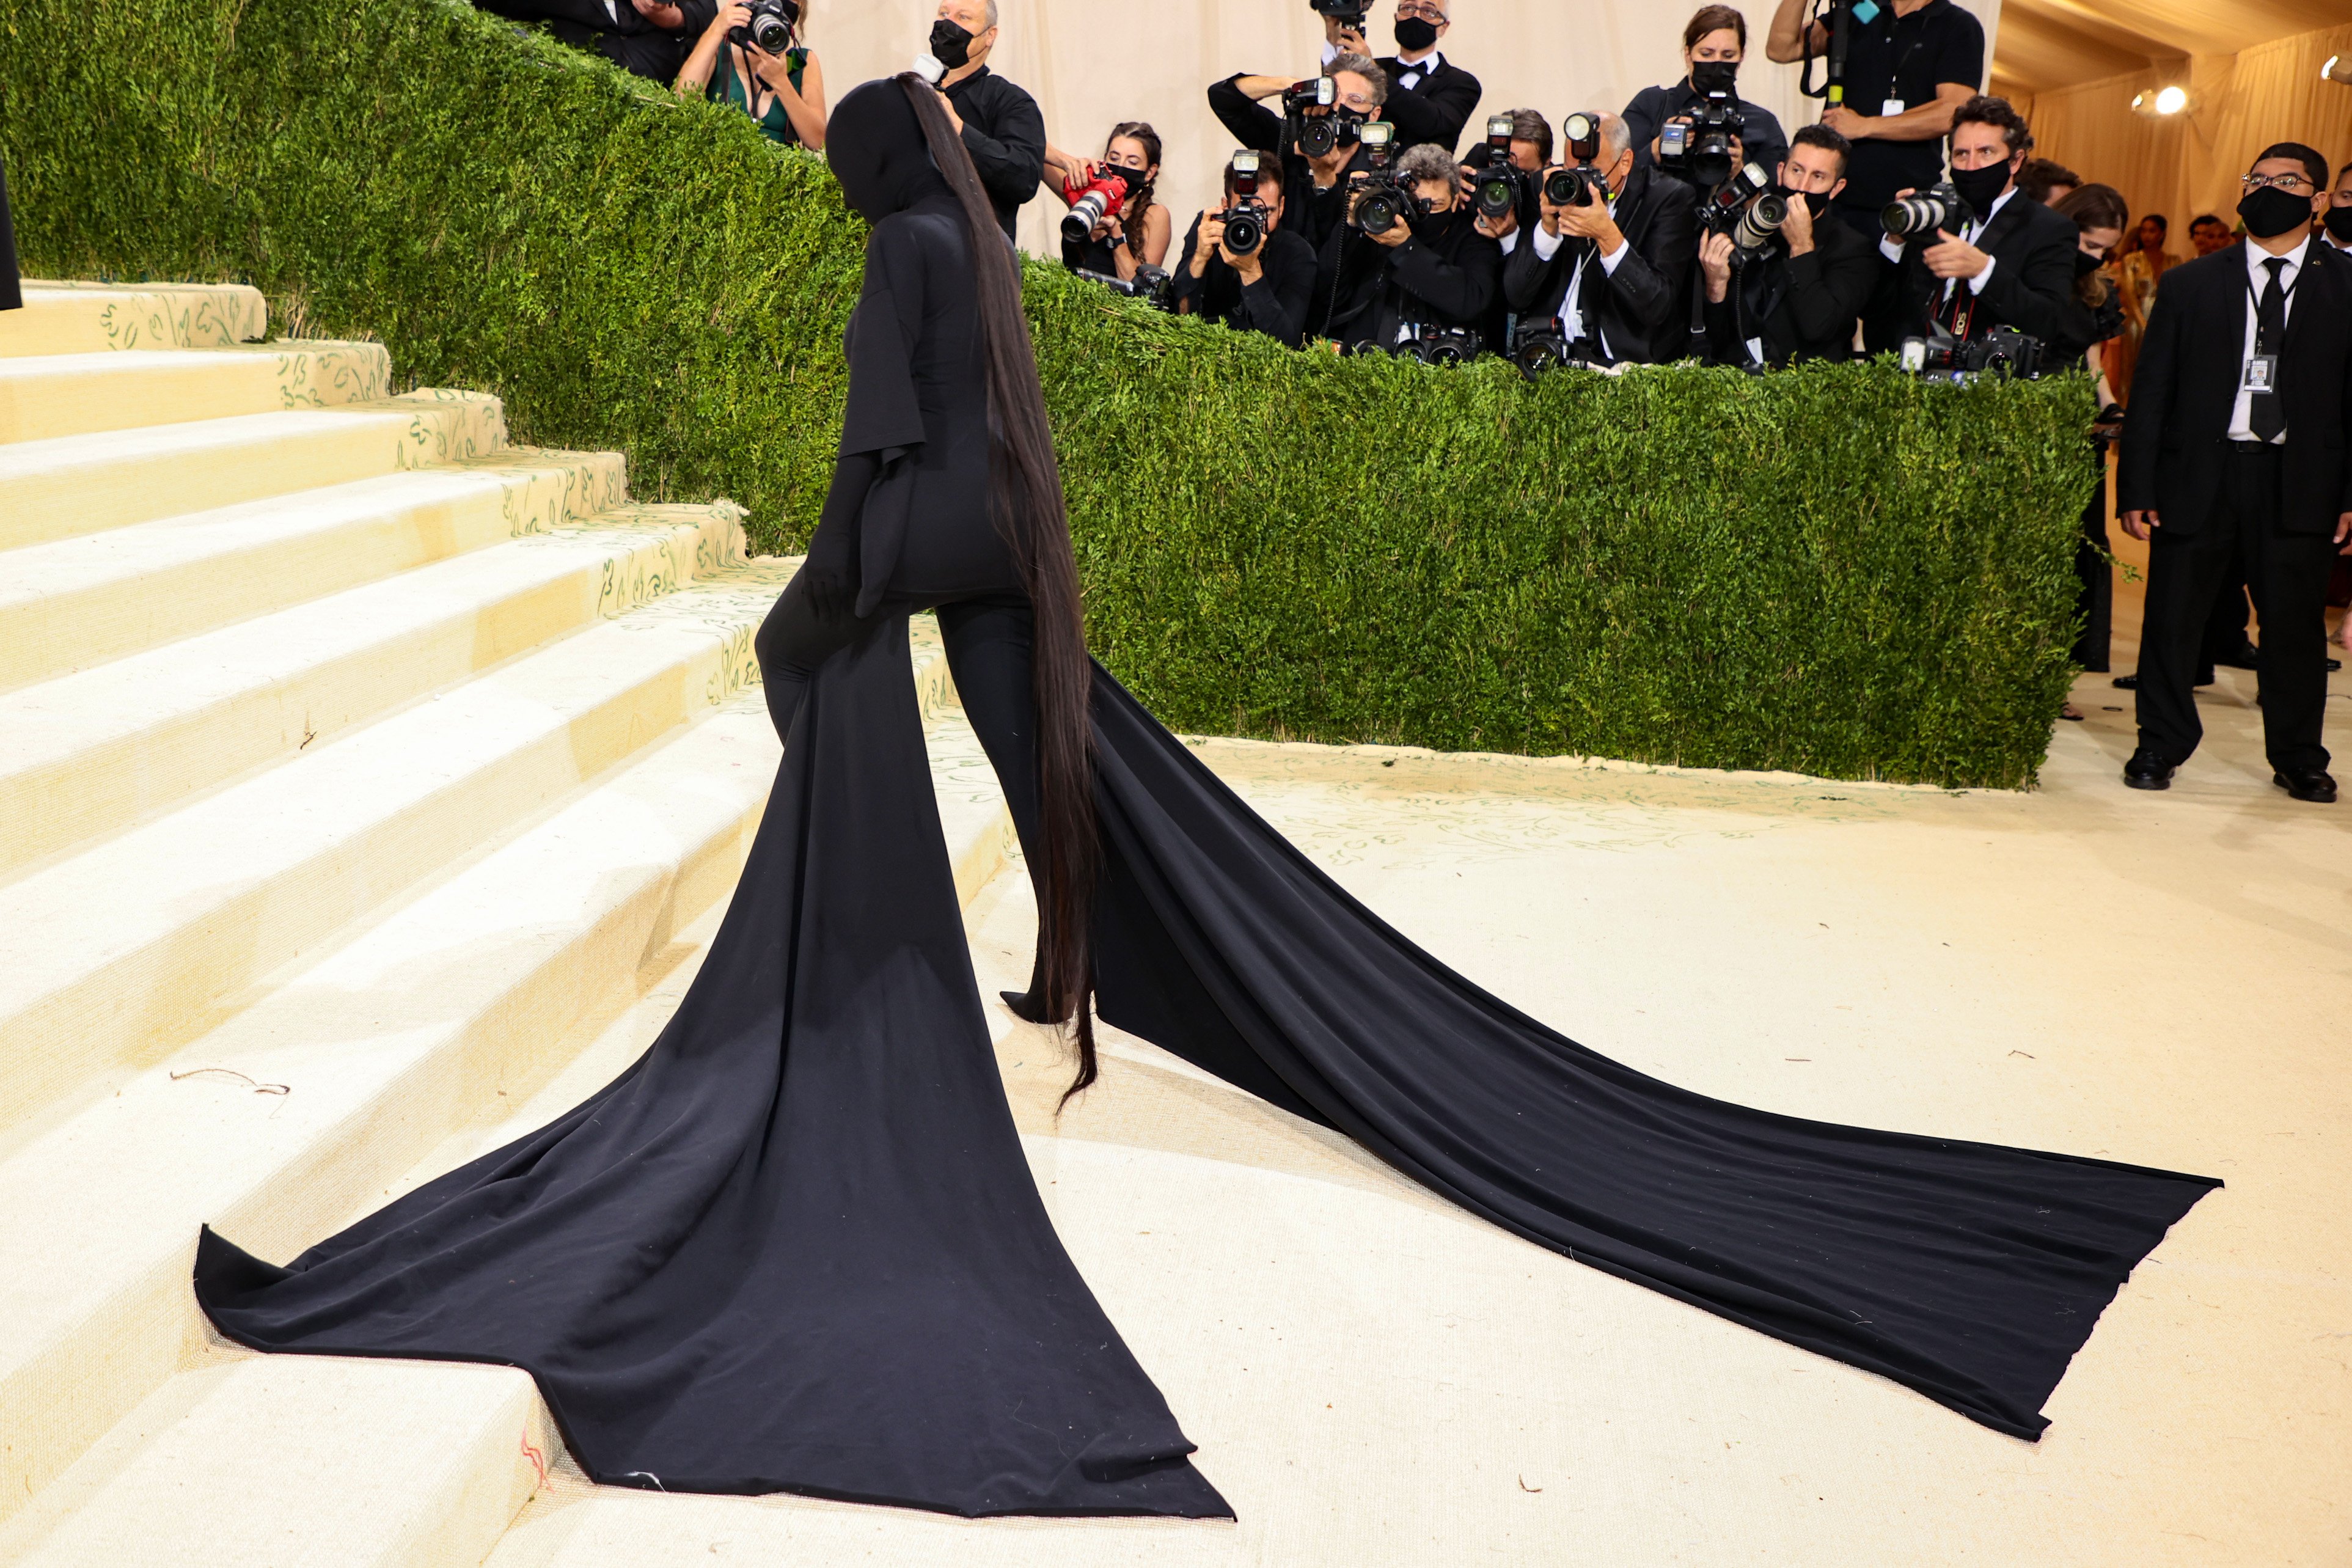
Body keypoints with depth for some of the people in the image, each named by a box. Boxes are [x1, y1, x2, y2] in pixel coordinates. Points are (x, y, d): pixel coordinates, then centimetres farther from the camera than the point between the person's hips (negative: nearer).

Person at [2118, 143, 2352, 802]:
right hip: (2197, 474, 1)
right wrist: (2138, 488, -2)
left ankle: (2298, 758, 19)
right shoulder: (2190, 285, 9)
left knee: (2296, 621, 5)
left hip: (2298, 481, 0)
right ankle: (2161, 747, 19)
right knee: (2172, 617, 4)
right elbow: (2150, 392, 6)